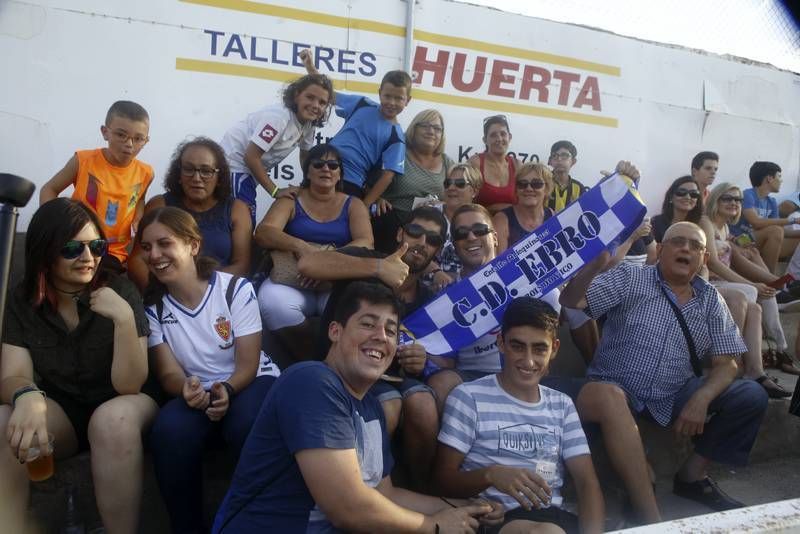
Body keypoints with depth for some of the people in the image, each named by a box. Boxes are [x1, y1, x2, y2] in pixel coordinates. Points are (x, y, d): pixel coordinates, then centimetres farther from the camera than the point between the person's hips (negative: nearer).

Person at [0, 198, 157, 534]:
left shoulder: (120, 291, -14)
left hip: (118, 409, -2)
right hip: (60, 412, 3)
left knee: (113, 419, -36)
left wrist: (124, 319, -34)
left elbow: (129, 386, -18)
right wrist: (27, 396, -37)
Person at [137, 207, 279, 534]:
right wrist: (186, 389, -29)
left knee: (248, 427, -36)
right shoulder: (151, 305, 1)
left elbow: (248, 365, -9)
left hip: (249, 384, -2)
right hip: (195, 393, 2)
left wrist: (226, 390, -32)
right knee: (169, 430, -32)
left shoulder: (236, 289, -9)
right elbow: (168, 372, -5)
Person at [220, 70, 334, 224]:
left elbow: (306, 156, 16)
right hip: (233, 166, -9)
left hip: (249, 171, 9)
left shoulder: (309, 123, -1)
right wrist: (276, 191, -22)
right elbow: (251, 157, -26)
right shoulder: (279, 116, -27)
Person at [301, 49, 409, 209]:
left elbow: (387, 175, -8)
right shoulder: (361, 104, 5)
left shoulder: (396, 136, -4)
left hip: (351, 185, -3)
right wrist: (310, 67, 4)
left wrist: (365, 205, -13)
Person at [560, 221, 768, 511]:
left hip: (674, 398, 4)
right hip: (615, 390, -4)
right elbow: (571, 299, -14)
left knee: (751, 396, -11)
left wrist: (701, 398, -15)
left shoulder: (711, 300, 9)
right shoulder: (629, 278, -2)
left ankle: (693, 474, 5)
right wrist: (601, 258, -29)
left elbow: (725, 363, 4)